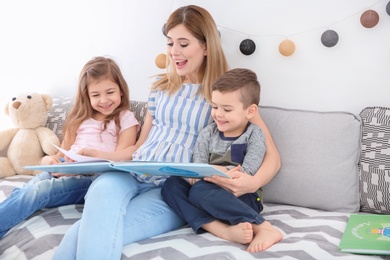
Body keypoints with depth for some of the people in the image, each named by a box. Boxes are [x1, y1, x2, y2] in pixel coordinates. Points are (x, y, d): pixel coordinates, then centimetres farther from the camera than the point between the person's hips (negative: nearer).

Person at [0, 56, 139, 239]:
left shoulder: (125, 119, 7)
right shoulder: (81, 118, 23)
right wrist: (49, 160, -5)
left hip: (95, 179, -5)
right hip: (65, 172, 5)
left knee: (40, 190, -31)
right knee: (27, 189, -29)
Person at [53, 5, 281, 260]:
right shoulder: (161, 86, 19)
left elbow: (272, 156, -2)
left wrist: (253, 182, -24)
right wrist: (101, 155, 7)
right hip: (132, 175, 4)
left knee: (92, 231, -32)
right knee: (103, 190, -35)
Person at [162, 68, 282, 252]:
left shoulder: (254, 136, -1)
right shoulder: (207, 133, 10)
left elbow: (247, 173, -13)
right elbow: (198, 164, -1)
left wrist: (223, 171, -27)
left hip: (240, 197, -5)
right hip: (211, 189, 5)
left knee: (200, 191, -33)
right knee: (171, 185, -20)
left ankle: (263, 229, -33)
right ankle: (224, 230, -36)